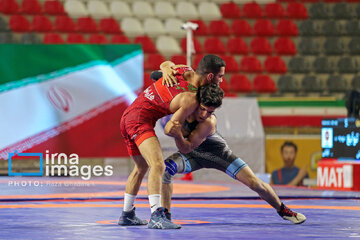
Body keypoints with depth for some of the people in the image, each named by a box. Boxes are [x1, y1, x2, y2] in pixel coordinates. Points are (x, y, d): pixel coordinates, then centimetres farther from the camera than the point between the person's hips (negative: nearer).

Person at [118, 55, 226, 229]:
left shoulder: (185, 71, 3)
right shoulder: (191, 100, -19)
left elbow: (164, 65, 26)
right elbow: (170, 129, -11)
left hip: (127, 116, 10)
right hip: (140, 119, -10)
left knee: (141, 167, 25)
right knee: (158, 165, -25)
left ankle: (127, 215, 38)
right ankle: (156, 216, -40)